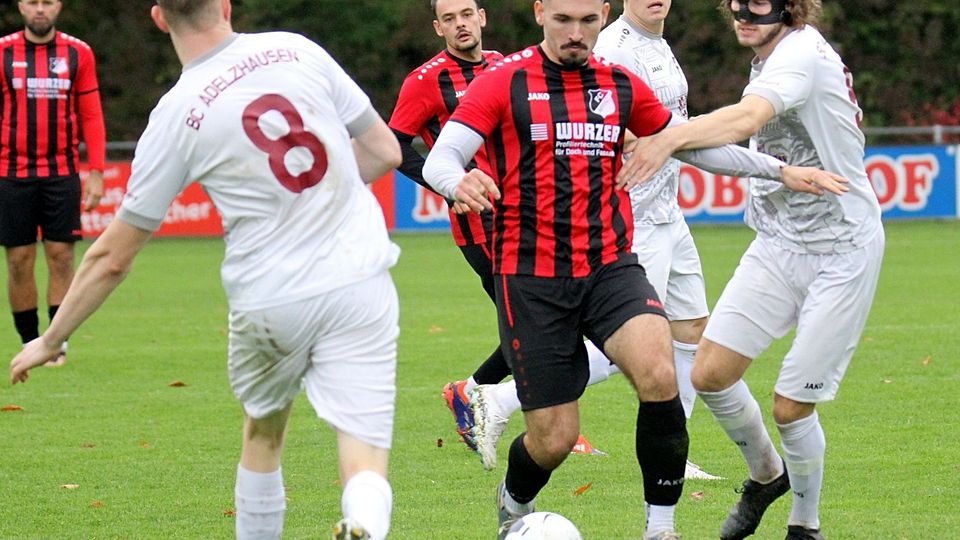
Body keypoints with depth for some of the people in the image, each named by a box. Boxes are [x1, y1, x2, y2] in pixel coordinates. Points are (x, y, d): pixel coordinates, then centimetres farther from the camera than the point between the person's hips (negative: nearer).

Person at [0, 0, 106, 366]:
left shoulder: (78, 54, 5)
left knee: (61, 256, -4)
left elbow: (91, 117, 6)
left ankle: (58, 344, -1)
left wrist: (96, 173, -1)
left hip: (62, 174, 0)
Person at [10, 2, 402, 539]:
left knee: (262, 433, 26)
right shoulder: (298, 51, 1)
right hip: (359, 278, 1)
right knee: (364, 458, -5)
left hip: (269, 301, -1)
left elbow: (113, 258, 1)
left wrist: (51, 340, 14)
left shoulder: (176, 114, -4)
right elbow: (385, 152, 9)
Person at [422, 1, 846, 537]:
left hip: (611, 267, 3)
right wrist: (459, 182, -37)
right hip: (531, 280, -3)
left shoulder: (621, 86, 9)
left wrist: (780, 169, 14)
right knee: (554, 439, -2)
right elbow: (440, 159, -13)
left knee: (660, 376, -26)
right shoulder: (504, 83, -3)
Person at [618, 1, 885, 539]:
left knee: (791, 406, -5)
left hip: (841, 253, -8)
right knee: (710, 373, -2)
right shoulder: (772, 58, 7)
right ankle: (767, 474, 24)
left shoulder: (801, 52, -21)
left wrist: (672, 138, -56)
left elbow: (747, 118, -40)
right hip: (778, 246, 8)